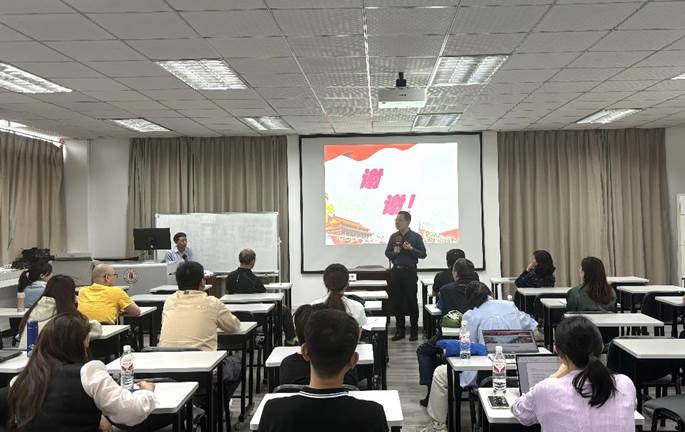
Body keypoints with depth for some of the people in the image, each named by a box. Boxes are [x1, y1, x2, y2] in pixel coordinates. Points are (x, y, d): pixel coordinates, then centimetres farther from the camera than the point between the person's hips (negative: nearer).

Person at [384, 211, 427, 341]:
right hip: (396, 271, 4)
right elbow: (387, 253, 14)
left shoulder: (416, 237, -2)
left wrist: (411, 249, -18)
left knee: (411, 301, 1)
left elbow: (423, 254, -3)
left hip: (410, 272, -4)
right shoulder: (393, 237, 9)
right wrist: (394, 252, -7)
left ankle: (414, 330, 11)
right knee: (396, 301, 6)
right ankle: (399, 329, 17)